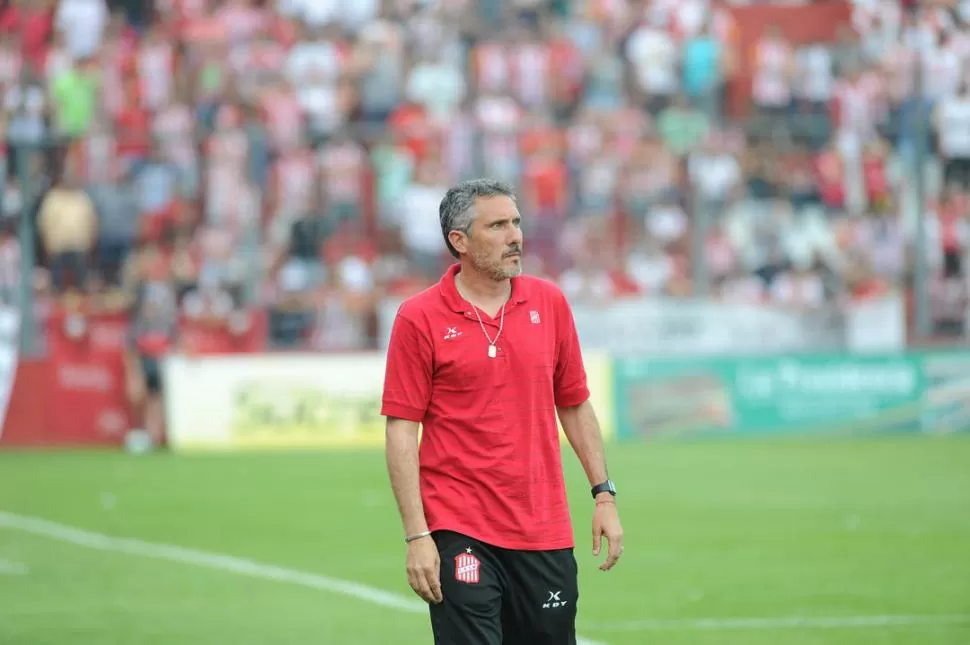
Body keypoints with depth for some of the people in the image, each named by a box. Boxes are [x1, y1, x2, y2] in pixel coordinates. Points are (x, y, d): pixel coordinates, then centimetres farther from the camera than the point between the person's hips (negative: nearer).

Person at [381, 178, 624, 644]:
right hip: (460, 534, -4)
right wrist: (416, 535, -12)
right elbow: (401, 431, -6)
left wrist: (604, 495, 9)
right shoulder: (419, 318, -5)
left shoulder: (550, 303, 8)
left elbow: (575, 406, 16)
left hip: (545, 533, 4)